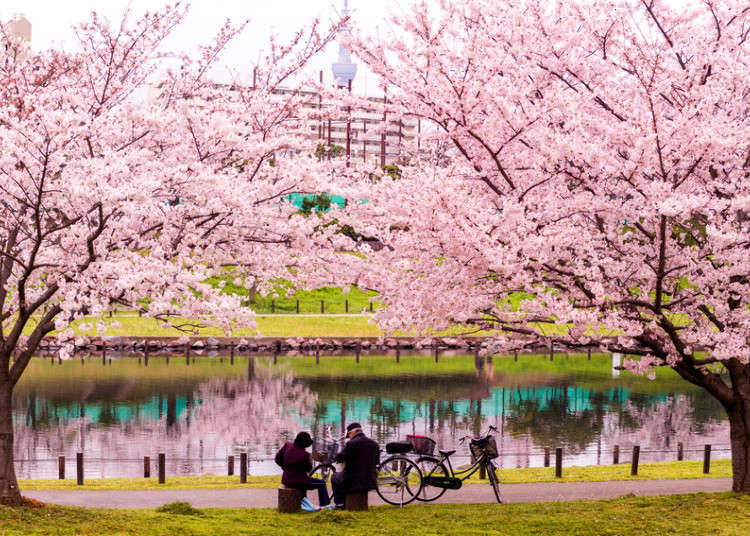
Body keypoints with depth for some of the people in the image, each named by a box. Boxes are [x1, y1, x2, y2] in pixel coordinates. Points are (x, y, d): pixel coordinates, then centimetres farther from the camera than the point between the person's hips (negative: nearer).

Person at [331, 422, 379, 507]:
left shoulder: (351, 444, -16)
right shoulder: (374, 444, 2)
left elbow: (338, 459, -8)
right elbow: (376, 461, 13)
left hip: (353, 482, -6)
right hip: (370, 482, 6)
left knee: (334, 477, 25)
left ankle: (339, 503, 23)